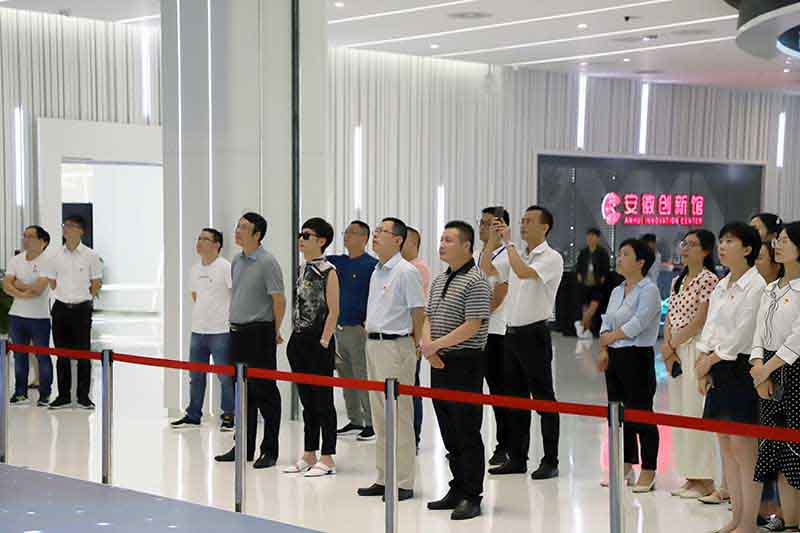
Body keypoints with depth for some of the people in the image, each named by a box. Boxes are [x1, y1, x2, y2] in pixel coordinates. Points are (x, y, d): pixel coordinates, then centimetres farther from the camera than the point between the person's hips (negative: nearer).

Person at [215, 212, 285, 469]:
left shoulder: (267, 262, -12)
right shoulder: (237, 261, 11)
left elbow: (279, 300, -12)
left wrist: (275, 332, -5)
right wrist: (237, 325, 18)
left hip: (260, 333, -8)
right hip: (238, 332, 8)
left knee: (264, 392, -3)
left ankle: (270, 451, 3)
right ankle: (244, 447, 21)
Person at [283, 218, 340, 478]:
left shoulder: (328, 271, -10)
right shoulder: (303, 269, 13)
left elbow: (333, 311, -13)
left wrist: (324, 342, -16)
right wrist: (294, 337, 13)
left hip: (318, 342, -8)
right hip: (299, 340, 8)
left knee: (323, 400, -2)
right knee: (307, 400, 12)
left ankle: (327, 459, 4)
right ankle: (309, 456, 20)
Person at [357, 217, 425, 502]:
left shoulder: (406, 272, -11)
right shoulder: (377, 271, 15)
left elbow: (419, 312, -11)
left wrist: (414, 347, -8)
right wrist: (370, 333, 16)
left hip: (395, 346, -9)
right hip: (373, 344, 9)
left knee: (399, 415, -6)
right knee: (379, 416, 12)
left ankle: (403, 483, -1)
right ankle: (384, 479, 20)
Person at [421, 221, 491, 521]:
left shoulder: (475, 281, -12)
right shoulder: (439, 280, 15)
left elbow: (473, 325, -19)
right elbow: (429, 316, 19)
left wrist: (437, 344, -18)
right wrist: (426, 340, -2)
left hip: (465, 363, -8)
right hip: (440, 362, 8)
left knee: (467, 433, -3)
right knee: (449, 432, 13)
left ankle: (472, 497, 3)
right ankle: (457, 490, 22)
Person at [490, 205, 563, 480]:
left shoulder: (552, 258, -9)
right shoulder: (518, 256, 15)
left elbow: (523, 272, -26)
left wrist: (508, 242, -19)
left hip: (534, 334, -8)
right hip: (513, 332, 8)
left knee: (543, 398, -2)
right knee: (515, 398, 11)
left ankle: (550, 461, 4)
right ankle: (517, 458, 19)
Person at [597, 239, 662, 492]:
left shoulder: (648, 290, -10)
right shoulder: (617, 291, 16)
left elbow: (637, 324, -18)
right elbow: (607, 322, 13)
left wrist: (611, 337, -8)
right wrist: (604, 350, -1)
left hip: (637, 357, -9)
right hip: (615, 357, 9)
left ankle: (648, 472, 2)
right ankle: (626, 468, 21)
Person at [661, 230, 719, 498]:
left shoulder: (708, 280, -9)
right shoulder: (677, 281, 16)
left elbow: (700, 320, -14)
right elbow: (670, 317, 14)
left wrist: (673, 345, -9)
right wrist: (666, 345, -2)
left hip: (696, 349, -8)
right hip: (676, 353, 8)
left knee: (695, 413, -8)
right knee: (679, 413, 9)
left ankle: (705, 479, -1)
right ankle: (690, 476, 17)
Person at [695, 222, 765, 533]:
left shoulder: (755, 285, -11)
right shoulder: (720, 287, 14)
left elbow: (742, 334, -15)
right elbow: (710, 327, 12)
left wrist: (711, 360, -9)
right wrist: (702, 365, 0)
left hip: (742, 368, -8)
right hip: (718, 369, 9)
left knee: (743, 448, -6)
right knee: (726, 446, 10)